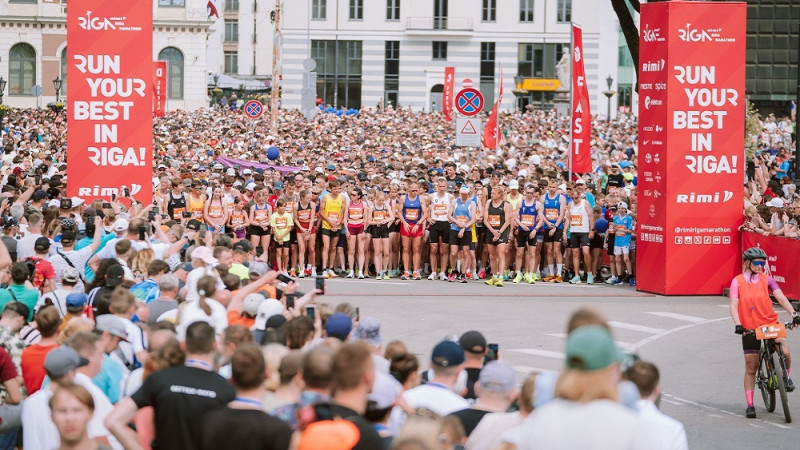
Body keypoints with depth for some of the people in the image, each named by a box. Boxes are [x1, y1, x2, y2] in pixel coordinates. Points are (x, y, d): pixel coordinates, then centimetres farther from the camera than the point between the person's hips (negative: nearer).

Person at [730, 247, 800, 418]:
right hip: (749, 328, -1)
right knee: (751, 368, 2)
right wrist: (738, 325, -27)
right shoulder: (737, 281, -3)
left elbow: (780, 297, -8)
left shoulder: (766, 279, 2)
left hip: (770, 323, 1)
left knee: (785, 352, -23)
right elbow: (733, 305, -11)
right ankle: (750, 405, 12)